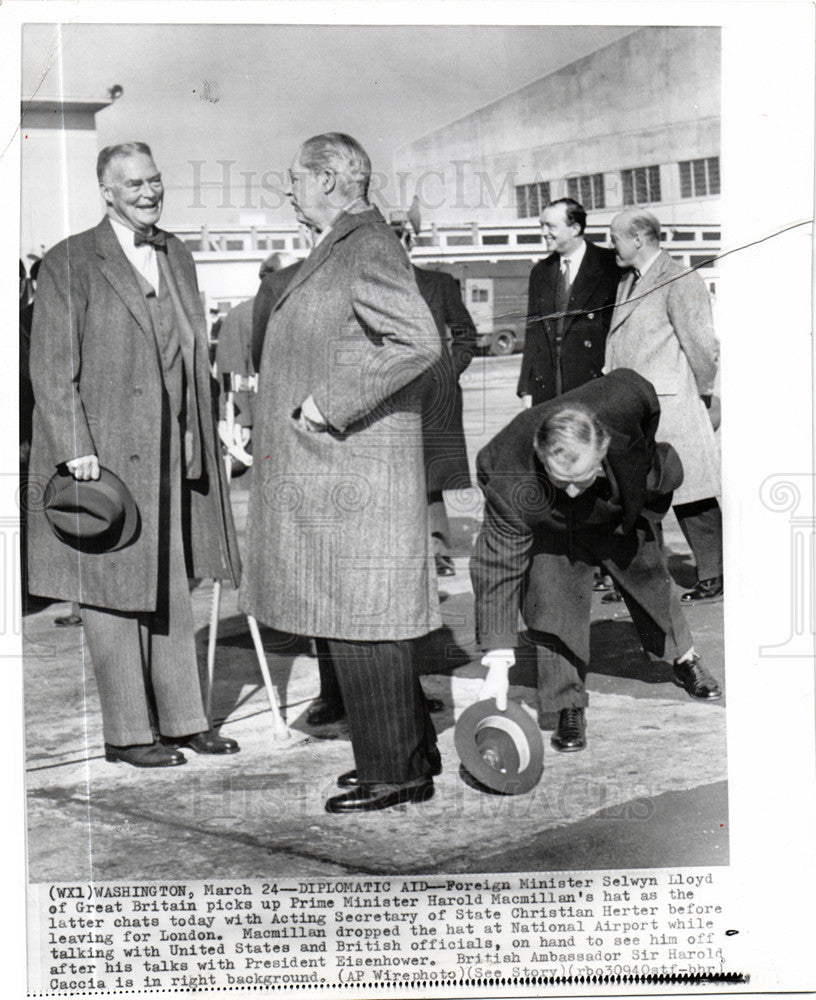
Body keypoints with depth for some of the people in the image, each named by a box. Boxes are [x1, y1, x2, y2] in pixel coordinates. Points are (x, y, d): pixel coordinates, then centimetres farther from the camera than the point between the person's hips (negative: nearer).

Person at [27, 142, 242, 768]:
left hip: (172, 457, 7)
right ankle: (127, 732, 14)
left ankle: (182, 719, 25)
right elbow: (51, 370, -10)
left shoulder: (178, 256, 14)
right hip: (102, 456, -6)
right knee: (114, 591, 2)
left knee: (173, 588, 13)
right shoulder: (68, 265, -6)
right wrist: (76, 450, -17)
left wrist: (206, 434, 14)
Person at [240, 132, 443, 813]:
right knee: (345, 616, 14)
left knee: (361, 618, -4)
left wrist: (331, 404, -22)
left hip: (354, 468, -10)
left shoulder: (370, 247, -12)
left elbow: (420, 342, -25)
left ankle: (396, 772, 7)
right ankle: (412, 750, 25)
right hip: (320, 472, 10)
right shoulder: (334, 249, 19)